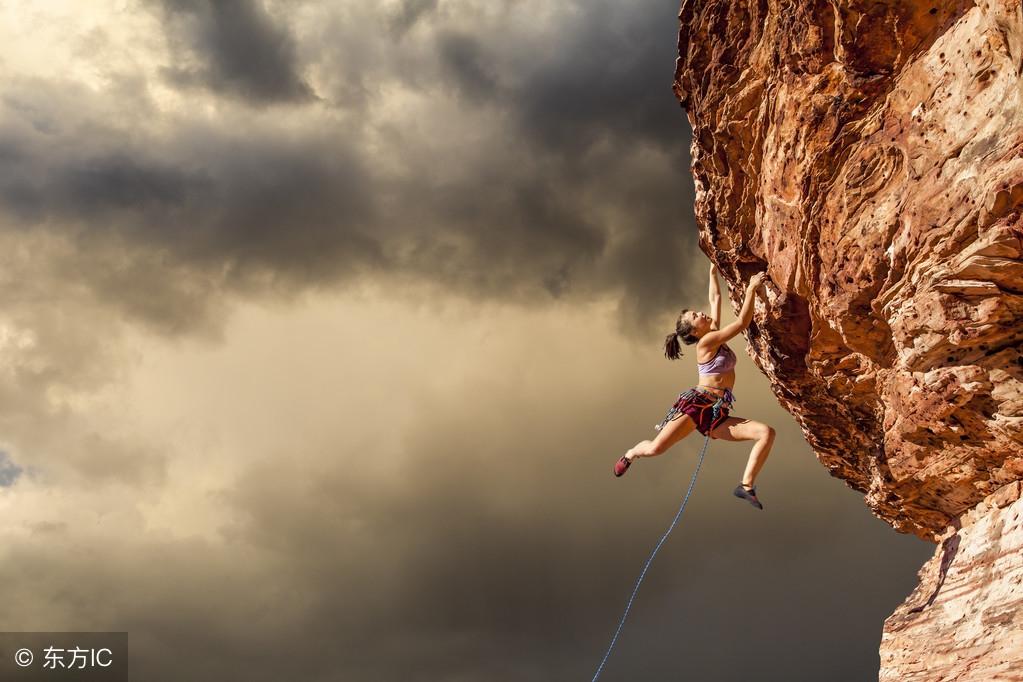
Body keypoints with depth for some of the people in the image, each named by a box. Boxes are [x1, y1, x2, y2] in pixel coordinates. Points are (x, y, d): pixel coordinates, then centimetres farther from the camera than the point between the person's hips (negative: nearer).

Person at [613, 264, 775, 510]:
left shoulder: (715, 333, 15)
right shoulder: (706, 342, -7)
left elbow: (715, 298, 23)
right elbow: (743, 322, -13)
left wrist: (713, 272, 33)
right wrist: (752, 288, -12)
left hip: (717, 415, 7)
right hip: (695, 404, -7)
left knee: (767, 432, -14)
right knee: (655, 448, -20)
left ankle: (746, 485, -17)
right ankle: (631, 453, 18)